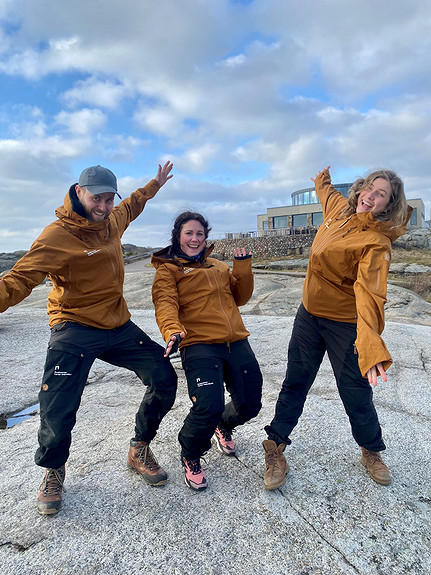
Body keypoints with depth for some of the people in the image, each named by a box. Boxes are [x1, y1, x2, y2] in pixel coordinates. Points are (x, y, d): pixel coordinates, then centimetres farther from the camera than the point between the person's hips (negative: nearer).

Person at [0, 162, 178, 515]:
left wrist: (155, 185, 40)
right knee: (58, 411, -10)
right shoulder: (58, 235, -15)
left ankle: (140, 450, 27)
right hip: (75, 330, -6)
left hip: (119, 326, 7)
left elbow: (131, 206, 30)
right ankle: (53, 470, 28)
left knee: (164, 380, 2)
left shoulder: (112, 221, 6)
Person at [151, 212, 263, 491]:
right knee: (208, 407, -20)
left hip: (236, 343, 6)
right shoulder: (168, 270, 5)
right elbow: (165, 304, -11)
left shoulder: (219, 266, 22)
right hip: (199, 345, -5)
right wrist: (172, 331, -31)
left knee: (250, 404, 8)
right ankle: (191, 458, 15)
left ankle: (224, 426, 47)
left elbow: (240, 297, 20)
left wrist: (243, 266, 7)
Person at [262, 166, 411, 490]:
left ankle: (372, 452, 39)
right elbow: (327, 192, 26)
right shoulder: (340, 209, 0)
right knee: (295, 383, 12)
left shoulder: (377, 242, -20)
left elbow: (370, 292, -35)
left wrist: (372, 346, -49)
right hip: (309, 314, 6)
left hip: (345, 324, -5)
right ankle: (275, 446, 28)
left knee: (357, 394, 9)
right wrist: (322, 181, 48)